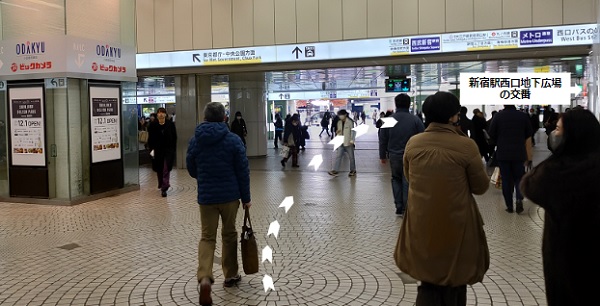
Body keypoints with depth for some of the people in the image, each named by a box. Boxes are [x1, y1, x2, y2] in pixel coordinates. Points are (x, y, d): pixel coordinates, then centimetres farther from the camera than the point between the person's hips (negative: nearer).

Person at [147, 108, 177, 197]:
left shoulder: (171, 124, -3)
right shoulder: (152, 125, -1)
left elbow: (174, 138, 2)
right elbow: (150, 138, 2)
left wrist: (173, 149, -2)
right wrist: (151, 149, -6)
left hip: (168, 150, -2)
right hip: (157, 150, 2)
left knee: (166, 169, -9)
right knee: (159, 169, 12)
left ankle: (164, 188, -9)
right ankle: (161, 185, 33)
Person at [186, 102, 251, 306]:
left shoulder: (195, 141, 0)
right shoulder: (234, 140, -7)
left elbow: (192, 171, 10)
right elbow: (243, 172, -7)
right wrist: (246, 197, 2)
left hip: (206, 197, 1)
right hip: (230, 196, -1)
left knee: (207, 237, 8)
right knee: (229, 235, 16)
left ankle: (204, 278, -12)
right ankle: (230, 275, 26)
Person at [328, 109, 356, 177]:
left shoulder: (350, 122, -8)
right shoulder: (339, 122, 10)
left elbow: (353, 131, -11)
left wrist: (352, 140, -21)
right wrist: (337, 132, -3)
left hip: (348, 143, -5)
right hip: (341, 142, 6)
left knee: (351, 157, 6)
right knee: (338, 156, -1)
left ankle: (353, 171, 18)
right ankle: (335, 170, -2)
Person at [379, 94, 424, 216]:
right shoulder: (415, 120, -7)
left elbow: (383, 140, 2)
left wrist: (383, 155, 12)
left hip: (394, 156, 2)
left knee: (396, 179, 17)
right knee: (408, 181, 6)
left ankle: (399, 208, 16)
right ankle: (406, 209, 6)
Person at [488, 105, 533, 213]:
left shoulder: (498, 116, -6)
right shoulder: (523, 116, -2)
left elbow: (492, 135, 0)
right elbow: (528, 138, 1)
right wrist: (529, 157, 7)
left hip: (503, 154, -1)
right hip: (519, 154, 1)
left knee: (506, 180, 8)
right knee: (519, 178, 12)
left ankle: (509, 206, 10)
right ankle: (519, 199, -12)